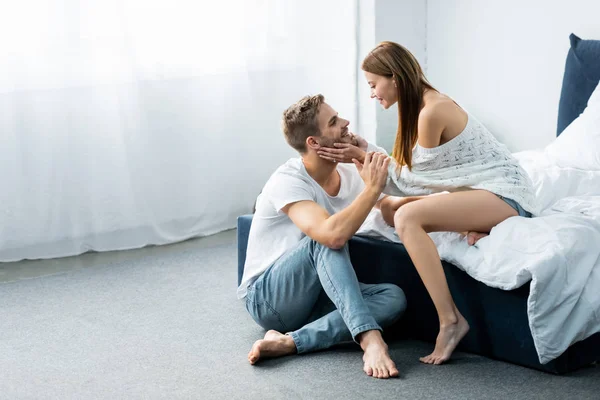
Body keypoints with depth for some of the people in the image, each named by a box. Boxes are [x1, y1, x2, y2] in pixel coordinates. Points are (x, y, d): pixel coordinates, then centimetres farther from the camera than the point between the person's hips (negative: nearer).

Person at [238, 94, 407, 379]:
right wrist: (373, 187, -28)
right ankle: (370, 337, -40)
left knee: (393, 297, -20)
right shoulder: (288, 181, -22)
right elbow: (333, 235, -39)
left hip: (316, 296, 7)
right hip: (266, 298, -7)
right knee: (326, 239, -34)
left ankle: (289, 342, -28)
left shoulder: (350, 175, 1)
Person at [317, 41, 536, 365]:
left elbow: (413, 178, -12)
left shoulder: (432, 111, -20)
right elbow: (408, 172, 8)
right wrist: (362, 155, 1)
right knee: (390, 207, 6)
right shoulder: (421, 104, 10)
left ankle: (450, 320, -28)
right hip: (480, 191, 11)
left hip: (506, 192, -11)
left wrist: (363, 157, -7)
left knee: (407, 216, -28)